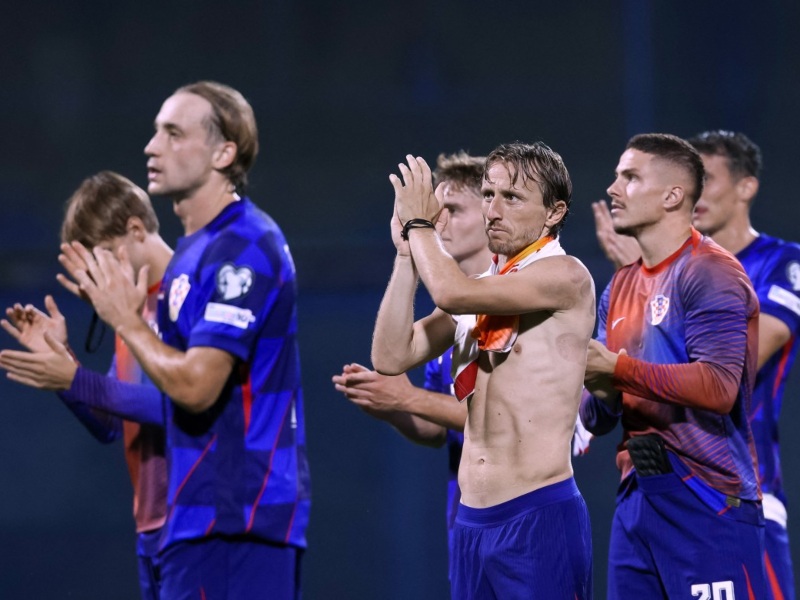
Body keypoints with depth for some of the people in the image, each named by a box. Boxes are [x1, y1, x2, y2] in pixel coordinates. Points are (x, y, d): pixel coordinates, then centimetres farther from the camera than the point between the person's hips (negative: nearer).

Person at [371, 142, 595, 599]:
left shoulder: (566, 278, -8)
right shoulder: (478, 291, 16)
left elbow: (451, 292, -20)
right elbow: (392, 357, 6)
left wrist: (420, 224, -2)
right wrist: (406, 250, 4)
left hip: (539, 518, -8)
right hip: (472, 522, 8)